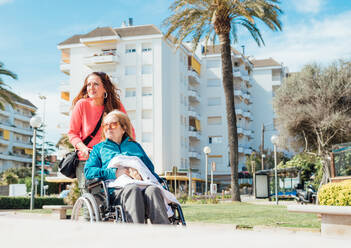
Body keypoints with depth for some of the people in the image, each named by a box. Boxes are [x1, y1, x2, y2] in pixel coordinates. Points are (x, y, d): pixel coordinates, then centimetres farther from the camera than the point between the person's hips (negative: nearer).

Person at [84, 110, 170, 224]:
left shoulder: (135, 146, 34)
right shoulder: (99, 148, 28)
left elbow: (150, 168, 22)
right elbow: (88, 171, 11)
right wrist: (114, 173, -4)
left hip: (142, 184, 2)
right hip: (116, 189, -2)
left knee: (153, 190, -36)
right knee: (133, 189, -40)